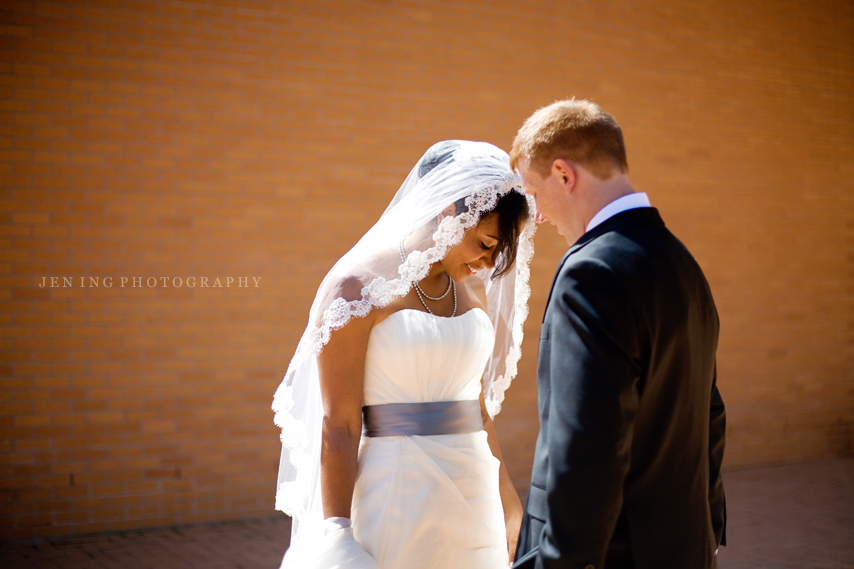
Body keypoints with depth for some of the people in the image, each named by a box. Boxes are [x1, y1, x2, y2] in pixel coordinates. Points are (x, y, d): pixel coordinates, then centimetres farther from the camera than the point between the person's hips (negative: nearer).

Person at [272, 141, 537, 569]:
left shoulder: (473, 288, 9)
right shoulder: (357, 287, -10)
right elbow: (338, 426, -13)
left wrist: (508, 509, 19)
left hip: (472, 500, 6)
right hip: (393, 498, -6)